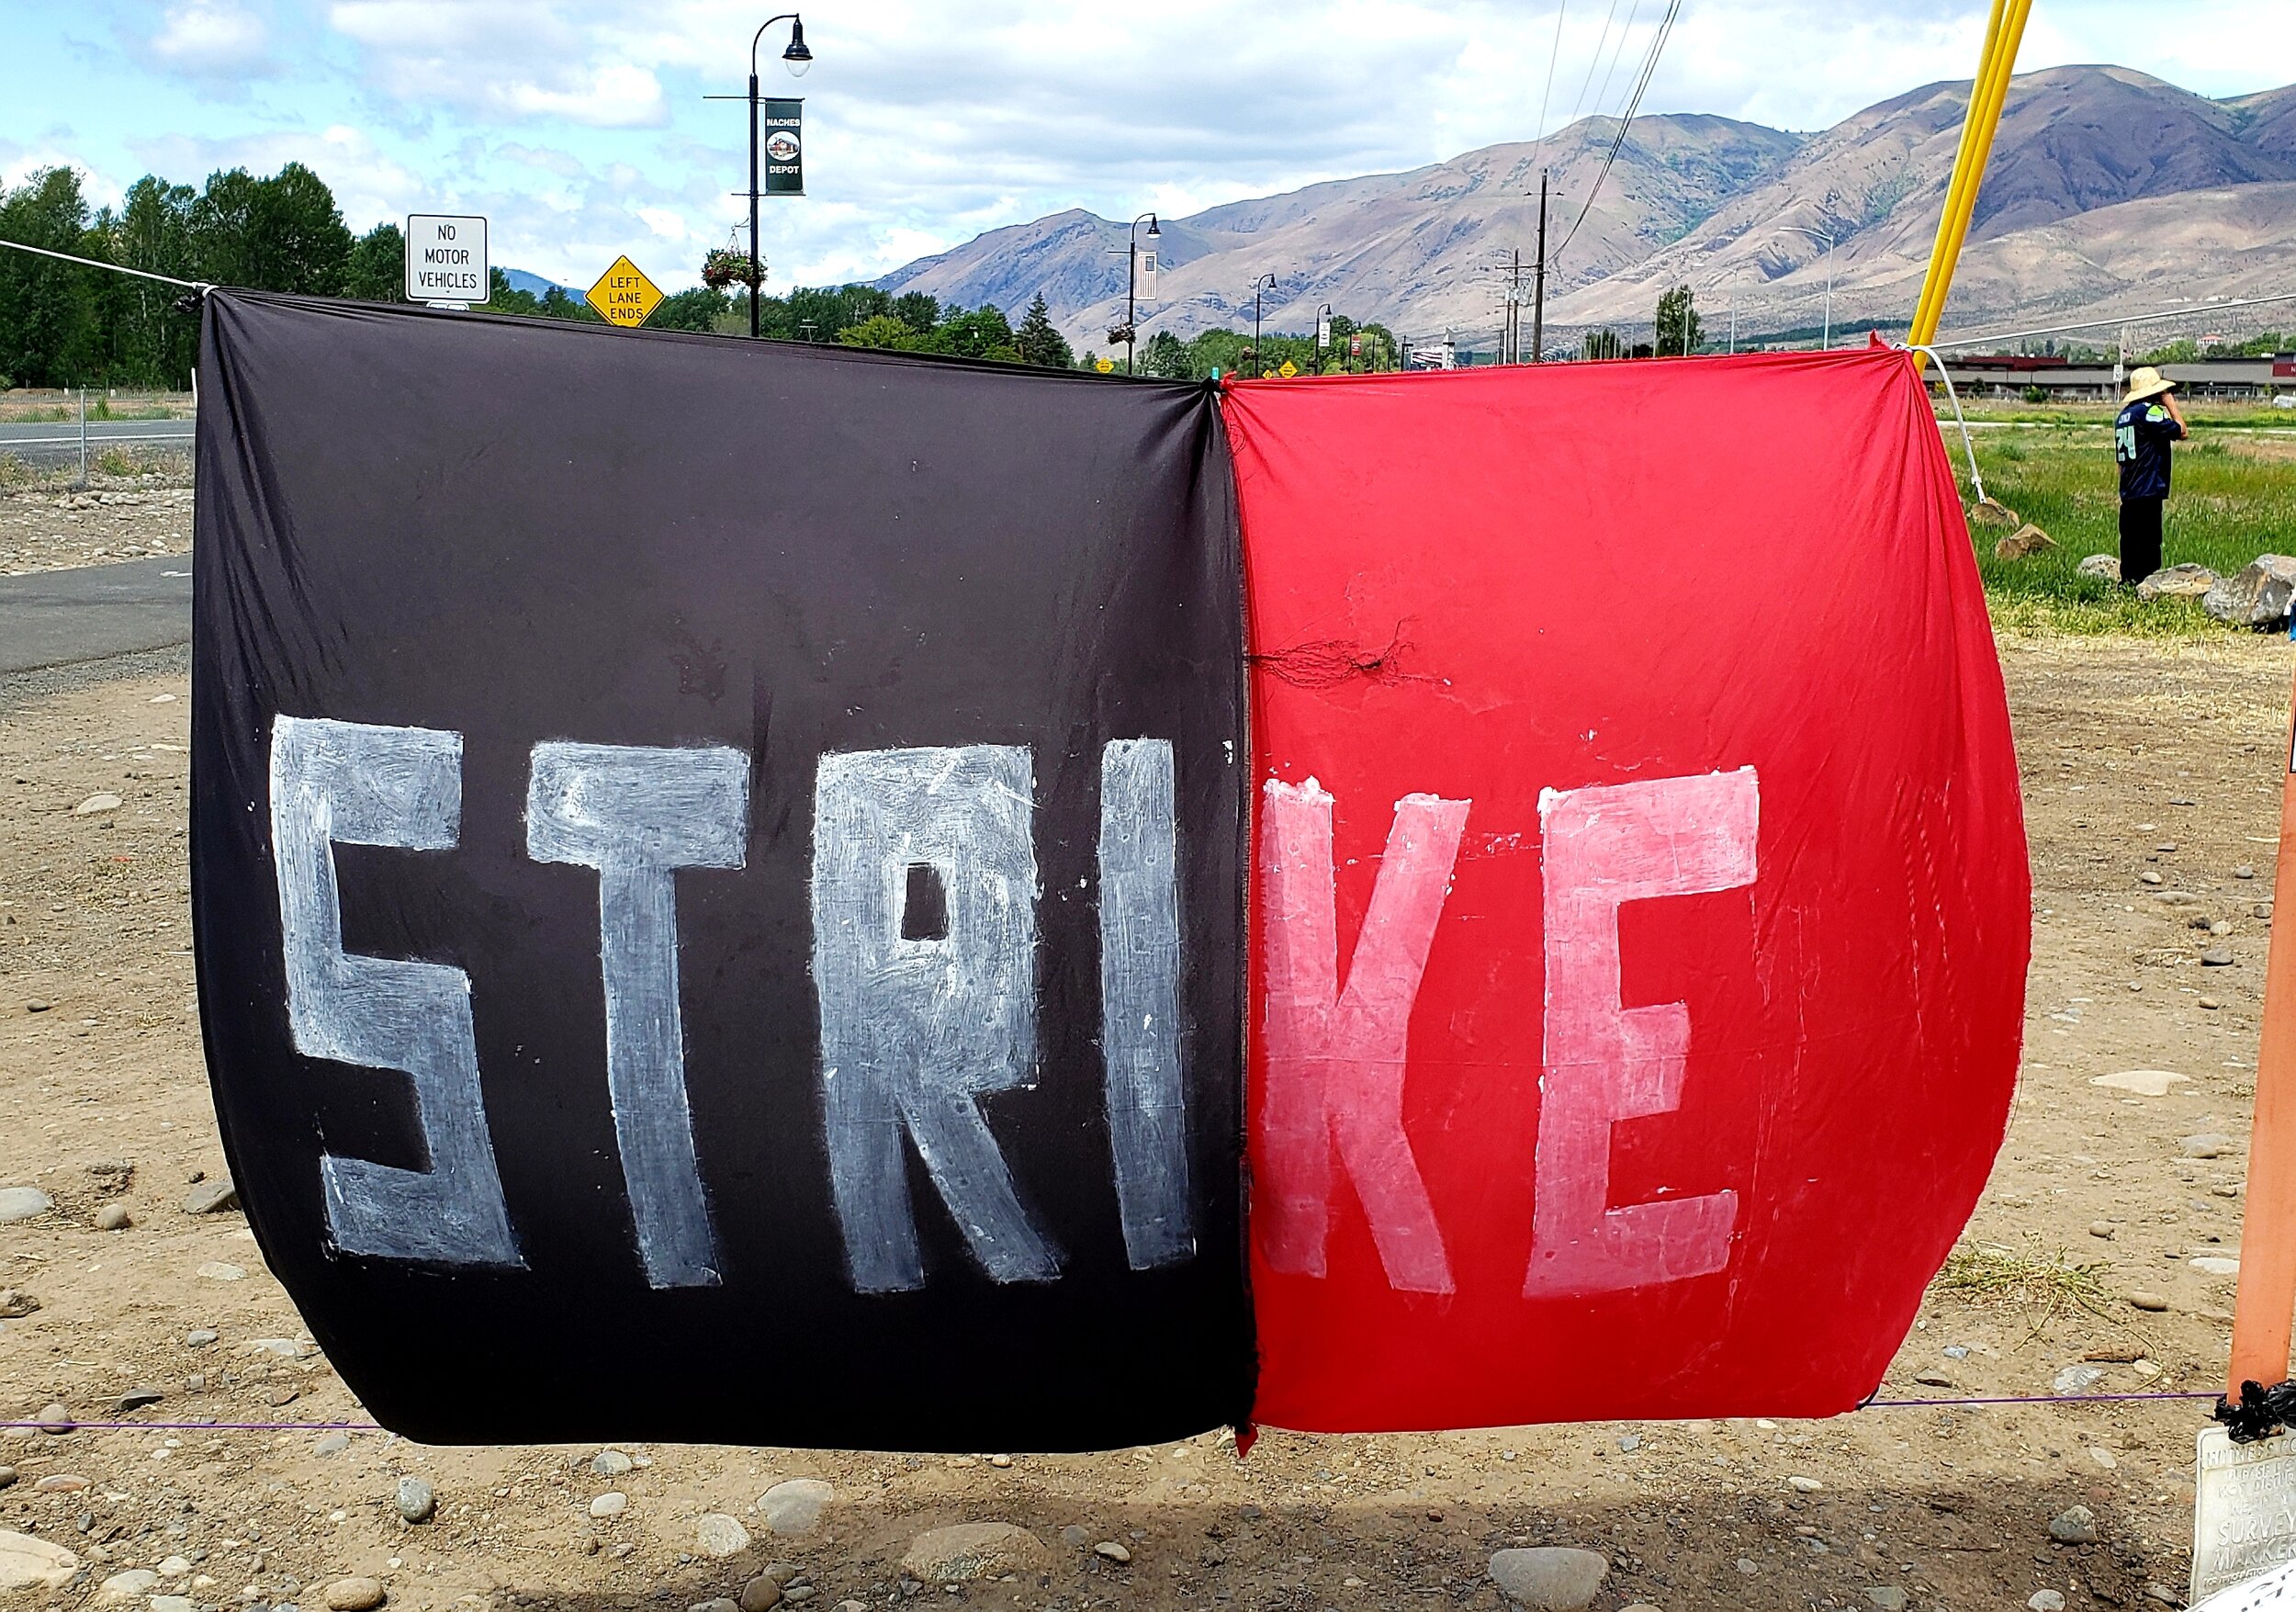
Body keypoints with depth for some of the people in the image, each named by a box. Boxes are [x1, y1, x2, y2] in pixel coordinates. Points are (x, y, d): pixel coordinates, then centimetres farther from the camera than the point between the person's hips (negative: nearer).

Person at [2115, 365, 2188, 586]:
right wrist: (2170, 402, -3)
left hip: (2128, 493, 9)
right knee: (2148, 544, -7)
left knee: (2130, 543, 11)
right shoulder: (2149, 411, -12)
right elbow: (2182, 431, -12)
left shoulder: (2124, 414, 15)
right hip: (2148, 492, -9)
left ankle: (2128, 582, 13)